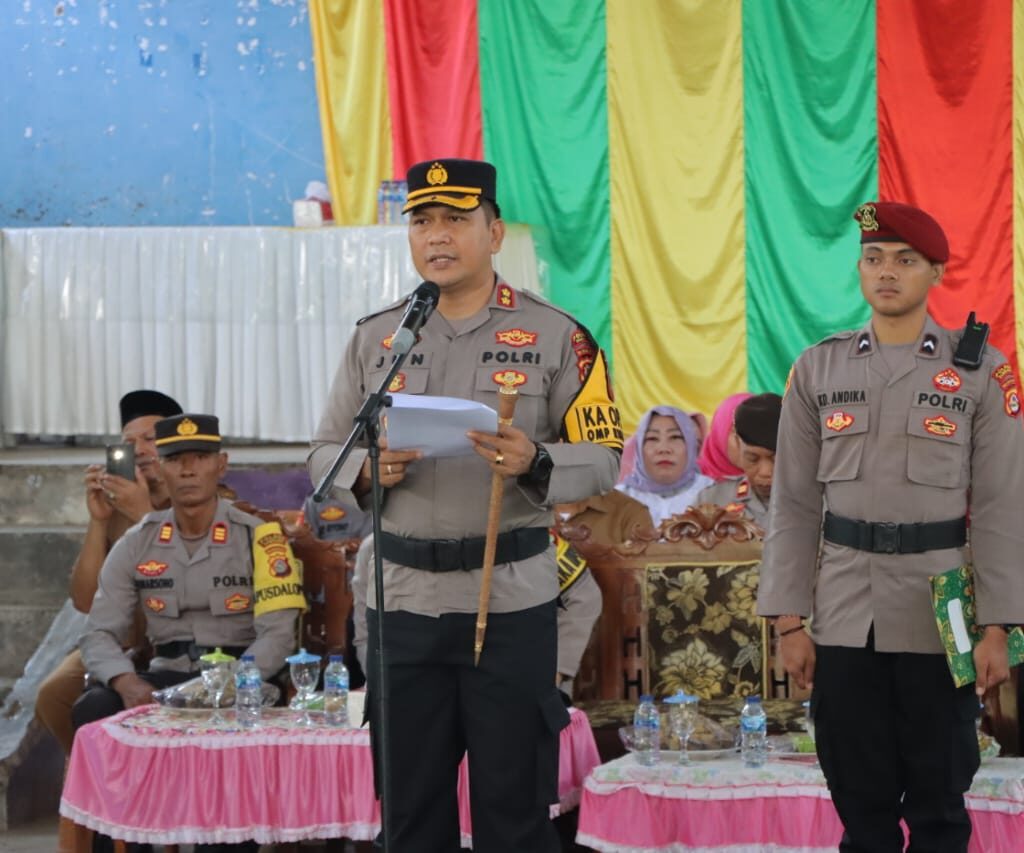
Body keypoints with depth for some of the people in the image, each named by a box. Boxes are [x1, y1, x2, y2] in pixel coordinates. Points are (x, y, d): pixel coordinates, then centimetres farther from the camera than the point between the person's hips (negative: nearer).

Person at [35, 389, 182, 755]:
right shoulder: (113, 508, 5)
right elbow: (85, 601, -2)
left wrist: (144, 515, -23)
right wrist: (97, 521, -12)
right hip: (122, 644, 5)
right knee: (52, 696, -16)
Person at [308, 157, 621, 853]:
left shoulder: (556, 336, 1)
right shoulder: (376, 337, 10)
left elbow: (602, 457, -1)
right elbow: (325, 455, 12)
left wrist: (533, 463, -20)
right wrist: (368, 471, -10)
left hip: (511, 602, -3)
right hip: (401, 600, 3)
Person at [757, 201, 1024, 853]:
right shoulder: (819, 370, 5)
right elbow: (795, 504, 6)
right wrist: (789, 620, 0)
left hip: (941, 612, -2)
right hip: (844, 615, 2)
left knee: (938, 798, 6)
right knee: (859, 796, 8)